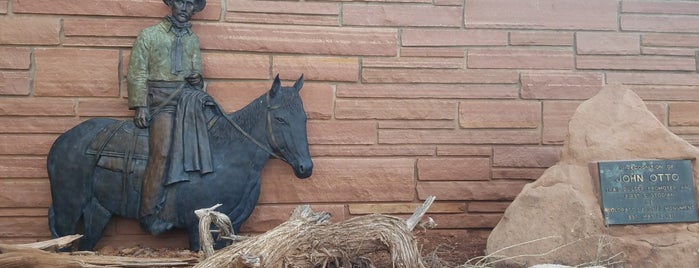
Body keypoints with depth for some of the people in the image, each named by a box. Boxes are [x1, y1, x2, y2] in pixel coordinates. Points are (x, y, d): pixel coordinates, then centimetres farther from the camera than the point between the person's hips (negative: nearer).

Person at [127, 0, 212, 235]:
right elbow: (136, 74, 1)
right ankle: (149, 213, -17)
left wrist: (197, 79, 1)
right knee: (162, 151, -20)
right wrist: (140, 106, -9)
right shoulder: (149, 35, 5)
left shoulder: (193, 40, 18)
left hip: (189, 98, 6)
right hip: (160, 101, -5)